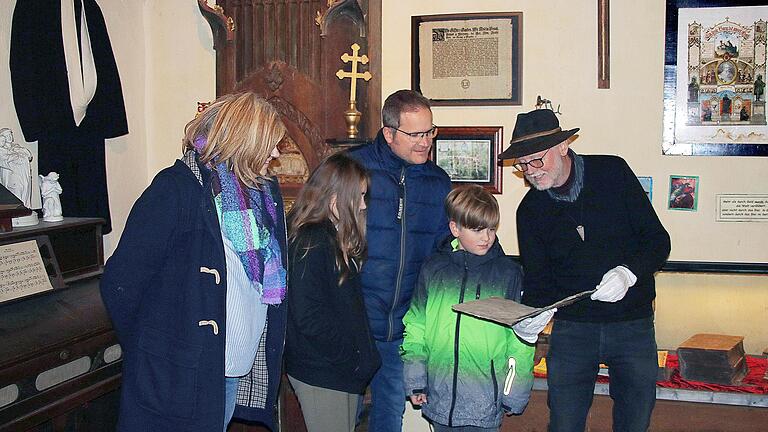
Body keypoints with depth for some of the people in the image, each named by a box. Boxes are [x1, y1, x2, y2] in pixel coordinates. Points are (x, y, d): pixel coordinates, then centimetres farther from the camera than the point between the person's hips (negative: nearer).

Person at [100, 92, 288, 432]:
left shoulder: (266, 193, 9)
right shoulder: (177, 190, -15)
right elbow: (122, 282, -15)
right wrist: (149, 349, -4)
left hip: (240, 373, 7)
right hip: (179, 378, -7)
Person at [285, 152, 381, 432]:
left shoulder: (336, 238, 11)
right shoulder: (310, 243, -18)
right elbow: (309, 317, -22)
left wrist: (362, 355, 7)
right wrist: (352, 356, -16)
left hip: (346, 370, 9)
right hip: (321, 374, -9)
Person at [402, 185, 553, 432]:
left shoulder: (508, 273, 0)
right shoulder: (433, 270, 4)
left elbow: (520, 337, 2)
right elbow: (416, 327, 9)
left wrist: (515, 393, 1)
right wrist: (415, 381, 5)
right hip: (439, 397, 2)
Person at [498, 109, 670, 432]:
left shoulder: (613, 172, -6)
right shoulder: (530, 210, 1)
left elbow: (657, 239, -5)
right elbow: (537, 279, 4)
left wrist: (628, 272, -24)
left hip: (633, 324, -1)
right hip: (571, 327, 1)